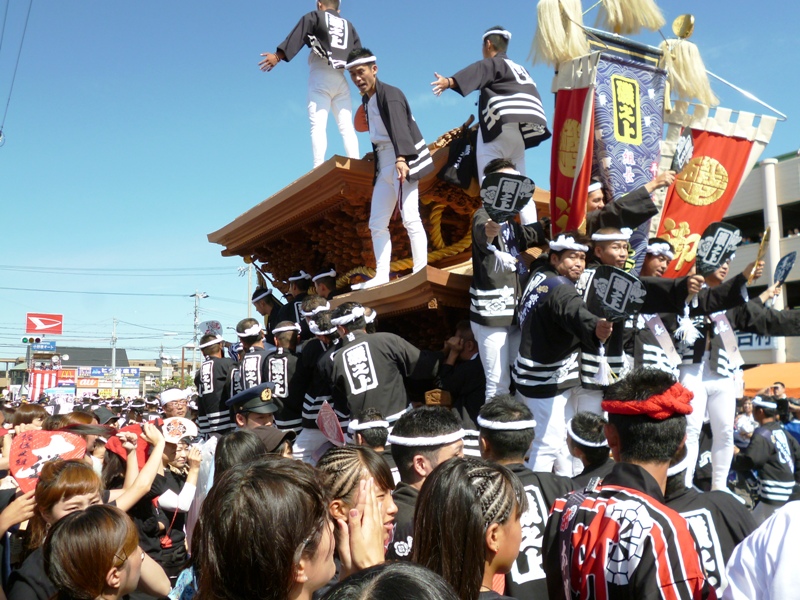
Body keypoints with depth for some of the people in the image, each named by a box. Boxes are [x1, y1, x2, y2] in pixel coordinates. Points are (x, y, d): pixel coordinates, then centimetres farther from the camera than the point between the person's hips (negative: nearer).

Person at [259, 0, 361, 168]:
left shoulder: (314, 17, 13)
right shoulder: (348, 25, 25)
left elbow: (296, 37, -3)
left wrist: (278, 56, -11)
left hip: (320, 76, -4)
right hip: (340, 79, 4)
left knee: (318, 125, -13)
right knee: (347, 126, 1)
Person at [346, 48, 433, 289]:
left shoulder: (390, 95, -13)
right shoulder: (367, 100, 13)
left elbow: (399, 127, -29)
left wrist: (401, 158, -42)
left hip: (403, 162, -9)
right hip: (384, 165, 9)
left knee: (410, 218, -17)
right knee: (377, 223, 7)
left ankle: (421, 271, -14)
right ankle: (381, 276, 9)